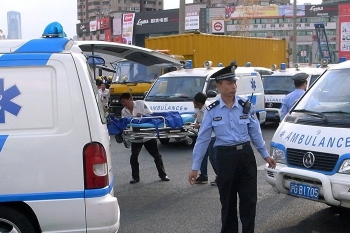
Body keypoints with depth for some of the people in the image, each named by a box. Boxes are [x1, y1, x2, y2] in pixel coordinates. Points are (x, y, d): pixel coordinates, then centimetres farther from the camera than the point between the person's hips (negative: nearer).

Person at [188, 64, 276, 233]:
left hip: (246, 155, 1)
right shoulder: (212, 110, -4)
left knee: (249, 199, 6)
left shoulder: (246, 106, 0)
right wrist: (195, 167, -2)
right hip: (225, 156, -1)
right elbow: (202, 139, -1)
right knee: (227, 201, 11)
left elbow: (255, 133, 10)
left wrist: (266, 155, 11)